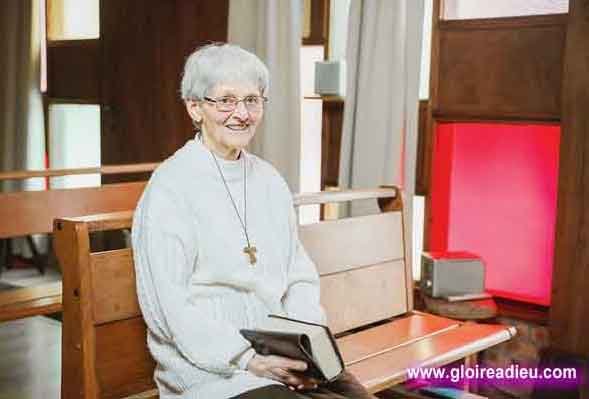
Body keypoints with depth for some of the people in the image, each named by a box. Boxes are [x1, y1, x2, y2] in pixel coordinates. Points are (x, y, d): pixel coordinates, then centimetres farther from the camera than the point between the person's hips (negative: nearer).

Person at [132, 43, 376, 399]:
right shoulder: (171, 187, -8)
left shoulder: (269, 180, 12)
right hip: (210, 369, -6)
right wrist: (248, 360, -19)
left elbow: (300, 278, 12)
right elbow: (168, 307, -12)